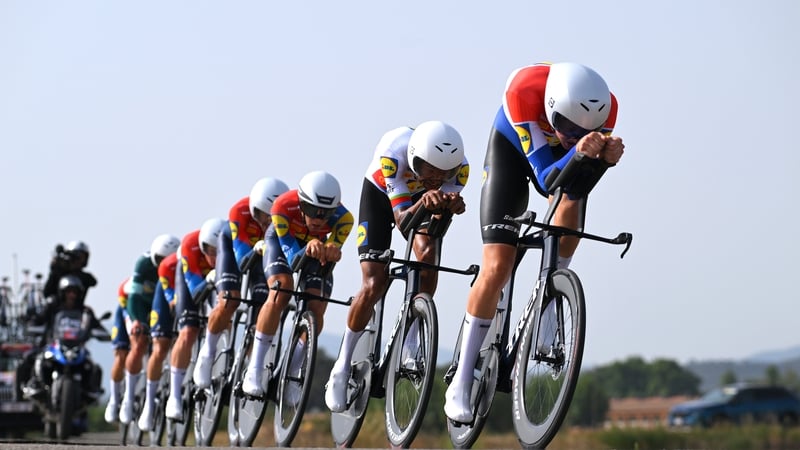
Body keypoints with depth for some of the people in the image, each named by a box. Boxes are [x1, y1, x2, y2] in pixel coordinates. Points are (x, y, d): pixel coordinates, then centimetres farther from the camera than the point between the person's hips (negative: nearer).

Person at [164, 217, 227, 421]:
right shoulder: (190, 244, -38)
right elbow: (195, 291, -36)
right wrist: (209, 281, -57)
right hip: (192, 276, -2)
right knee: (188, 333, -16)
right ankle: (174, 396, -9)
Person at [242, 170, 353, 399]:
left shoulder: (343, 218, -36)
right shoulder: (284, 206, -40)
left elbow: (332, 251, -30)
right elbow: (292, 257, -37)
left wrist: (331, 251, -54)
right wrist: (308, 249, -58)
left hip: (315, 245, 2)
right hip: (282, 240, -2)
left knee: (316, 311, -15)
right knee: (280, 292, -28)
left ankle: (291, 372, 6)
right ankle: (254, 369, -20)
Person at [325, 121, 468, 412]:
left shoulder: (460, 166, -32)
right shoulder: (393, 154, -40)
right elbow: (401, 219, -42)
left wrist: (450, 205, -60)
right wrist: (421, 205, -64)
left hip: (420, 200, 2)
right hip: (380, 195, -2)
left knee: (428, 253, -28)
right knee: (374, 285, -13)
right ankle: (341, 370, 4)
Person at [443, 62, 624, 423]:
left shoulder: (605, 105, -32)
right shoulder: (524, 91, -41)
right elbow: (545, 176, -39)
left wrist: (606, 155, -50)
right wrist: (578, 152, -58)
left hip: (561, 156, 3)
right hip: (512, 150, -3)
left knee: (571, 203, -33)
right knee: (496, 267, -13)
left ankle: (543, 322, -15)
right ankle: (461, 384, -4)